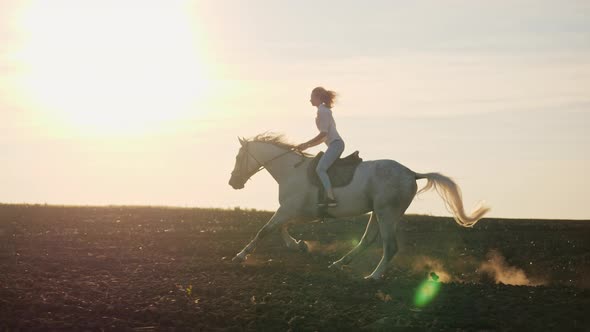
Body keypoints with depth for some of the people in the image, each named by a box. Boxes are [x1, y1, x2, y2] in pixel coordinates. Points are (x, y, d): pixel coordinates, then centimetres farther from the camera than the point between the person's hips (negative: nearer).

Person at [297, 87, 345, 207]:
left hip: (335, 143, -11)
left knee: (320, 169, -22)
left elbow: (323, 133, -14)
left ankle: (330, 198, -33)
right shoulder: (325, 110, 24)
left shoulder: (322, 111, -6)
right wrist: (307, 146, 21)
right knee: (321, 168, 13)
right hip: (336, 144, 11)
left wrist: (306, 144, -8)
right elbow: (325, 137, 25)